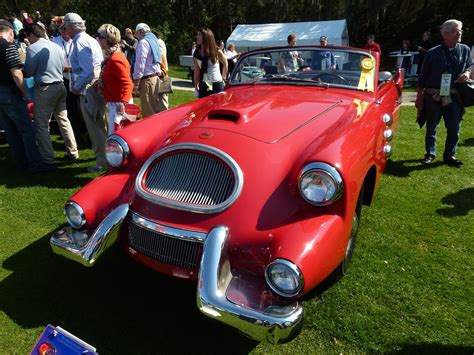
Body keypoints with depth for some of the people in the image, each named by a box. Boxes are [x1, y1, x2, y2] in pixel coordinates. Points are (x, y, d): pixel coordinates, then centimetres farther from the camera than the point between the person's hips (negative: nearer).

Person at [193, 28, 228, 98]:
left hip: (217, 85, -3)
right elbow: (196, 71, 6)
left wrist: (223, 77, 9)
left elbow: (225, 63, 10)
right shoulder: (197, 53, 2)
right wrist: (196, 86, 5)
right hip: (203, 86, 3)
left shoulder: (216, 52, -7)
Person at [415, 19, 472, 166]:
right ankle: (430, 154, 25)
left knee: (454, 129, 4)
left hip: (454, 97, 2)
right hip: (433, 97, -2)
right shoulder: (433, 53, -2)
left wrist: (467, 73, -6)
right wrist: (419, 98, 1)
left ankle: (449, 155, 19)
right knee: (431, 128, 9)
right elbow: (423, 78, 1)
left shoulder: (465, 50, 6)